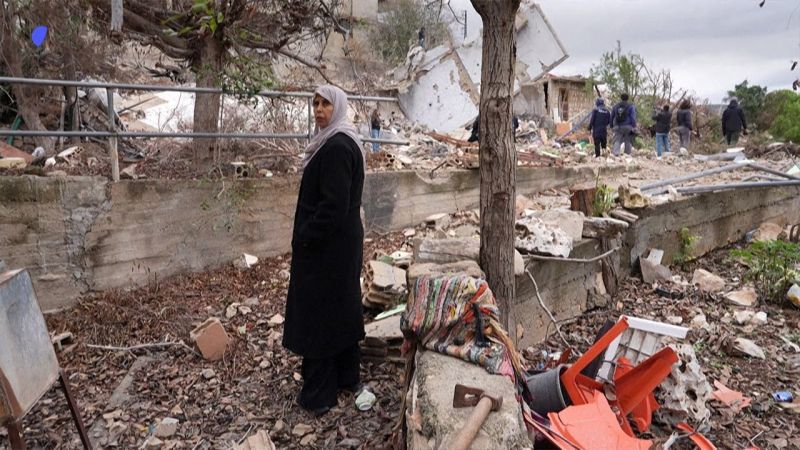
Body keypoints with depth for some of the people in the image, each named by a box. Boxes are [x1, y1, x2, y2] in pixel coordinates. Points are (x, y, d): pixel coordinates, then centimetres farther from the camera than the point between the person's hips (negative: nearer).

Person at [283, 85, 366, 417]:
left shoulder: (336, 147, -20)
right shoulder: (341, 141, 11)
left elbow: (334, 204, -25)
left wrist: (305, 237, -16)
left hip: (327, 244, -10)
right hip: (343, 240, 10)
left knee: (319, 312, 1)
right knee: (341, 308, 18)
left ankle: (320, 394, 14)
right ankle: (347, 377, 34)